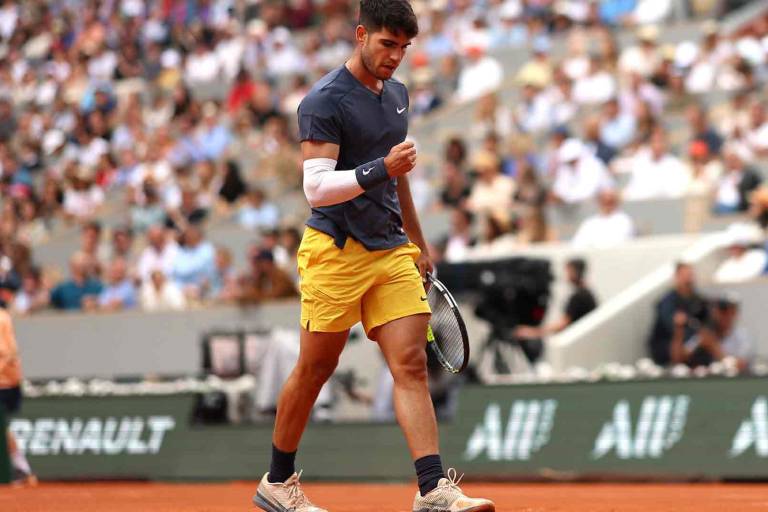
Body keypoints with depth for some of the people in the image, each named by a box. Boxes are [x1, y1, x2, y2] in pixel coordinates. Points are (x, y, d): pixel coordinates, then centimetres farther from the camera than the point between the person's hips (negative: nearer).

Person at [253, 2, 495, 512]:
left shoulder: (397, 94, 14)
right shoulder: (324, 102, -10)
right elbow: (317, 187, -19)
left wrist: (418, 243, 30)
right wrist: (380, 170, -30)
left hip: (392, 251, 6)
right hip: (335, 252, -6)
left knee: (412, 365, -7)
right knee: (314, 370, 4)